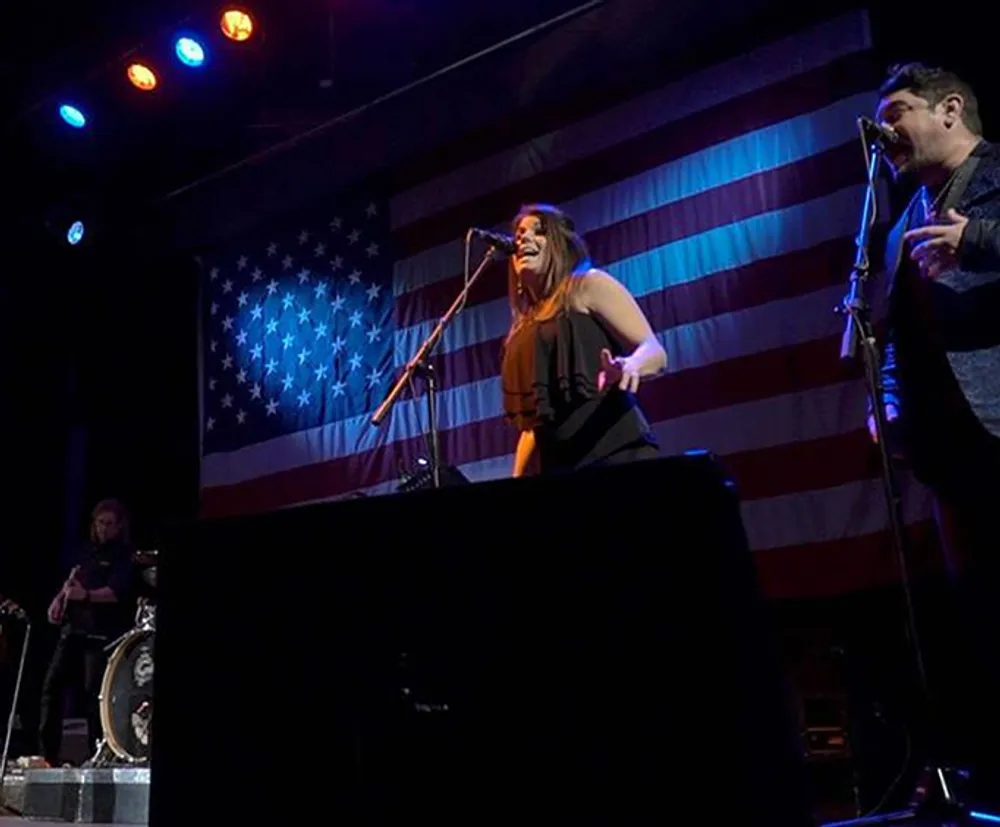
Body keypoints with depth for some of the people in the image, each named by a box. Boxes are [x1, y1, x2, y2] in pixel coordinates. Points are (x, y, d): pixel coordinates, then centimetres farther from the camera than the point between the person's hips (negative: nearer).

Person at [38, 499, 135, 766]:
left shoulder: (125, 555, -5)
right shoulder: (87, 551, 17)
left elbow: (117, 592, -18)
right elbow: (71, 581, 25)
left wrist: (86, 595, -33)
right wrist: (58, 599, 4)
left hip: (102, 633, -7)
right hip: (73, 628, 7)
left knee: (94, 692, -9)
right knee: (52, 685, 1)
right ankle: (47, 752, 8)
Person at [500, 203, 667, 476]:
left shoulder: (588, 285, 6)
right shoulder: (523, 328, 22)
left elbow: (655, 351, -4)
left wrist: (630, 366, -26)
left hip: (615, 455, -5)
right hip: (556, 467, 5)